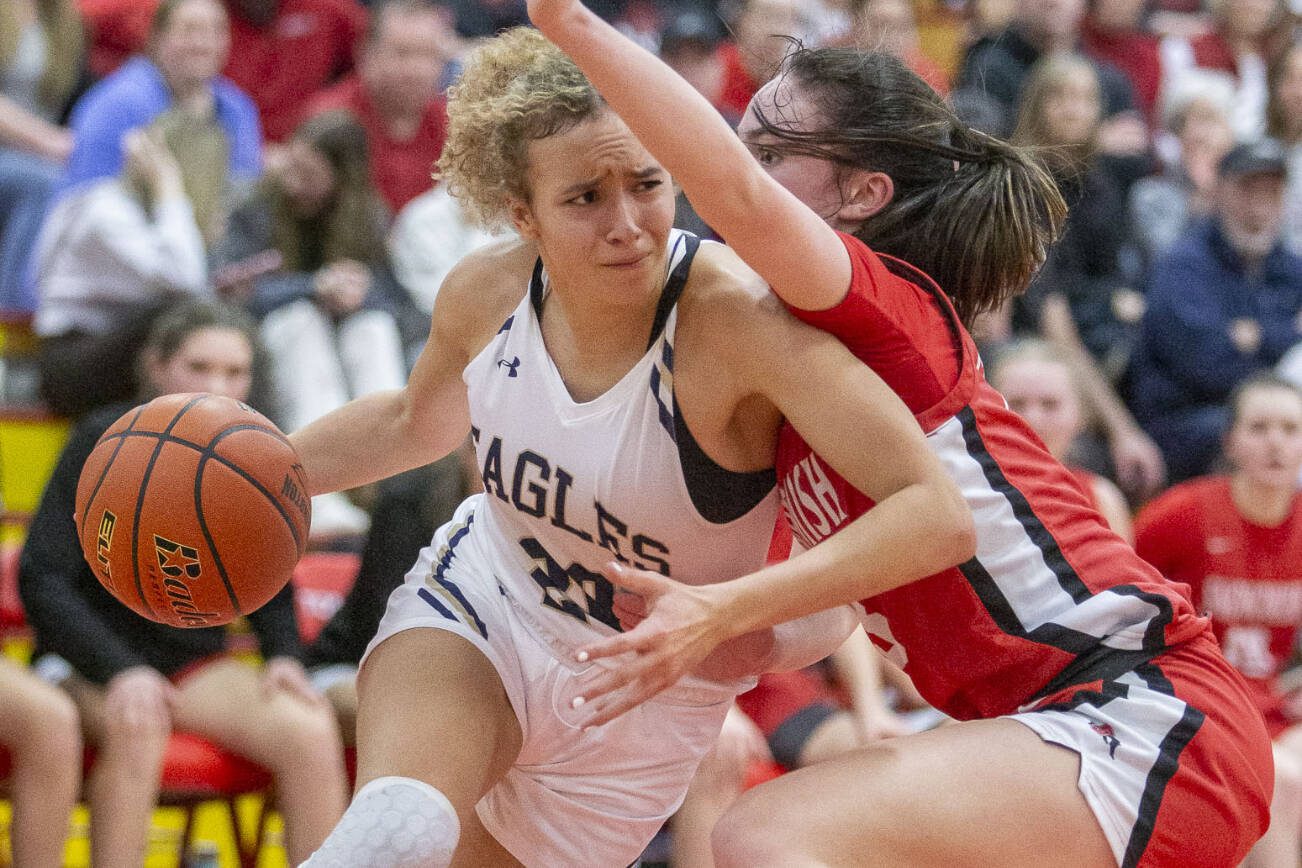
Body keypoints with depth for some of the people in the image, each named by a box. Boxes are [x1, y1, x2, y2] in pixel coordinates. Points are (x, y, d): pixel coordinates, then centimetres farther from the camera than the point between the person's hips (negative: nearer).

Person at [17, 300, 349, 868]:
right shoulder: (106, 443, -9)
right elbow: (42, 579, -13)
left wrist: (283, 654, -2)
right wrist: (120, 672, -26)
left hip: (195, 662, 4)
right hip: (90, 662, -4)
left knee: (311, 733, -22)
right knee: (136, 728, -38)